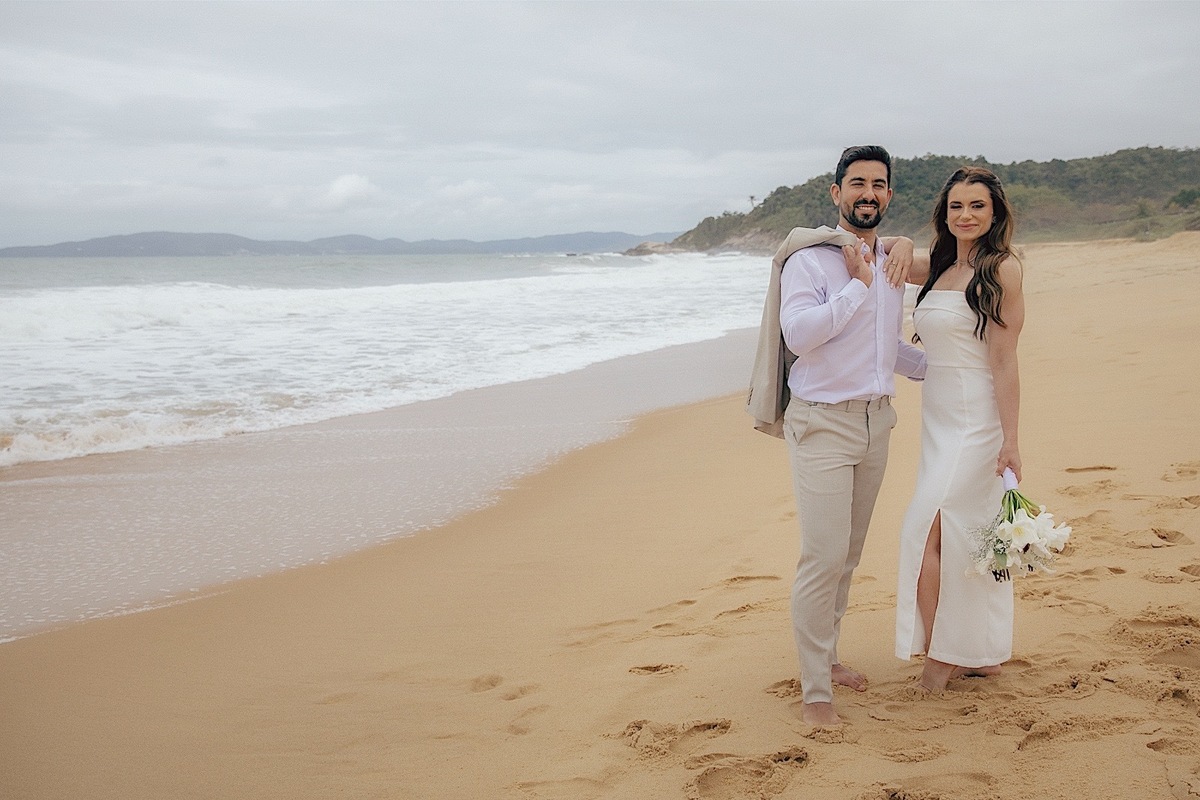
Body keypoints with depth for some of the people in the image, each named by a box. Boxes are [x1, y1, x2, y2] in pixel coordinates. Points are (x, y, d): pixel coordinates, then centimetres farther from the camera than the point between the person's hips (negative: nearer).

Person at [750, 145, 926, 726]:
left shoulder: (890, 264, 13)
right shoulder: (809, 259, -10)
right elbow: (798, 334, -24)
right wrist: (858, 284, -17)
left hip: (875, 420, 7)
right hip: (822, 423, -7)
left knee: (849, 553, 14)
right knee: (824, 557, -11)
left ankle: (827, 654, 29)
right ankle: (814, 690, -2)